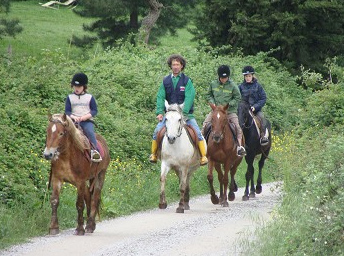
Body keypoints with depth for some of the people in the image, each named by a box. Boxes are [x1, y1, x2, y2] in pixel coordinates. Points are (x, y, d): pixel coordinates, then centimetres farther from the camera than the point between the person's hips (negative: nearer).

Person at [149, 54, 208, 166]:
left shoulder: (187, 81, -3)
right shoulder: (166, 81, 6)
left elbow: (189, 98, -13)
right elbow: (160, 97, 1)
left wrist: (183, 113, -26)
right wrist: (160, 112, -14)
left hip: (186, 114, -2)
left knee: (197, 133, -14)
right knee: (157, 131, -12)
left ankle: (203, 156, -6)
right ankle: (153, 154, 2)